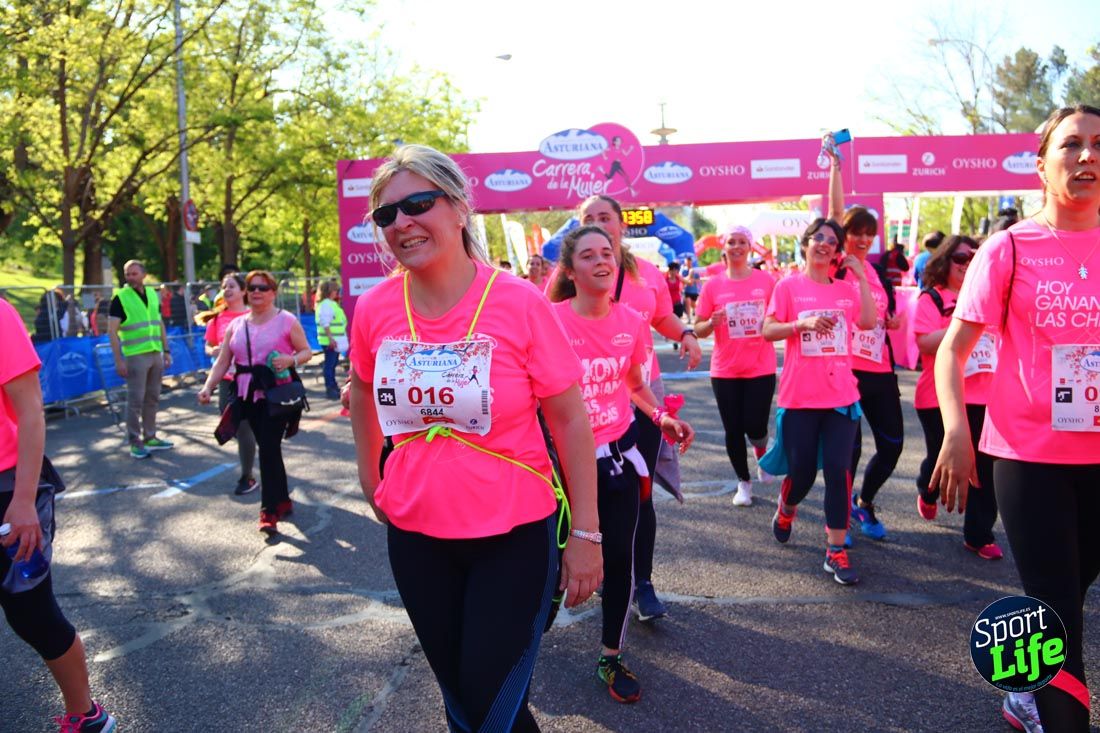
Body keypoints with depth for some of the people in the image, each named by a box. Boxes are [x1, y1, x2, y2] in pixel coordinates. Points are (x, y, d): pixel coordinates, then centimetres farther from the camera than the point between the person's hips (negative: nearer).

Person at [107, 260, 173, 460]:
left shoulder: (152, 293, 11)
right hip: (135, 356, -5)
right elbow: (112, 331, -9)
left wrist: (166, 350, 13)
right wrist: (118, 360, -14)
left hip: (155, 354, 6)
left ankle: (149, 437, 22)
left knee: (152, 398, 11)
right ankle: (135, 442, 6)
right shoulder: (120, 298, -6)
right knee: (135, 400, -2)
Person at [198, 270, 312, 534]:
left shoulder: (286, 320, -2)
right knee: (268, 448, 12)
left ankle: (269, 512, -8)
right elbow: (222, 362, 8)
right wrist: (208, 387, -6)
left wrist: (291, 360, -21)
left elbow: (306, 351, 0)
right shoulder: (236, 325, 11)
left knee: (269, 448, -12)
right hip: (249, 395, 5)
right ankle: (283, 501, 27)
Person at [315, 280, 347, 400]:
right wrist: (330, 338, -27)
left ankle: (333, 387, 25)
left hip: (335, 340, 10)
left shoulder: (332, 303, 17)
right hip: (330, 341, -10)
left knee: (332, 364, 16)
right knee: (330, 364, -6)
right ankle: (330, 389, -4)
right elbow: (325, 323, -22)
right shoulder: (326, 304, -14)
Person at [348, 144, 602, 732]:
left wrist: (585, 533, -11)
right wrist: (370, 481, 18)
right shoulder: (374, 309, -5)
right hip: (414, 535, 4)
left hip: (514, 534, -4)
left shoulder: (518, 302, -15)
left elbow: (570, 419, -11)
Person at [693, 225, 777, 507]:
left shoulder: (766, 280, 0)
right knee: (733, 430, 6)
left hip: (760, 369, -1)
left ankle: (762, 452, 33)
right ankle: (743, 482, 27)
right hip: (725, 370, 1)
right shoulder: (713, 285, 0)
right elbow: (699, 328, 2)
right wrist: (712, 323, -19)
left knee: (755, 426, -4)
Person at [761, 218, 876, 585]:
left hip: (841, 396, 2)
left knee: (838, 471, -4)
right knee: (802, 471, 6)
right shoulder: (789, 286, 0)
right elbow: (767, 330, -5)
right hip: (799, 397, -2)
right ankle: (786, 509, 41)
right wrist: (803, 323, -20)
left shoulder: (846, 289, 8)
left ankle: (836, 551, 5)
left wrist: (861, 275, -8)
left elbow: (868, 321, -8)